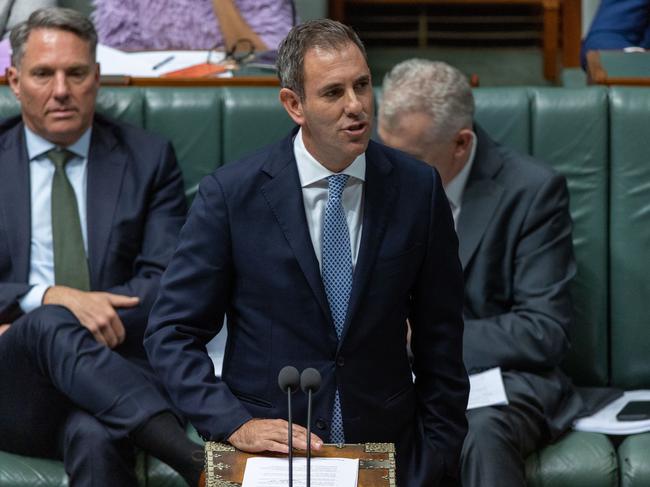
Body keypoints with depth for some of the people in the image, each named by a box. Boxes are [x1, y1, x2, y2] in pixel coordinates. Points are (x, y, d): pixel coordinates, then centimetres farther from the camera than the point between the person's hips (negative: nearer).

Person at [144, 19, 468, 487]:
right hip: (270, 444, -2)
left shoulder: (418, 188, 3)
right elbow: (171, 334, -1)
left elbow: (440, 341, 9)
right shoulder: (231, 194, -4)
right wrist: (236, 424, -13)